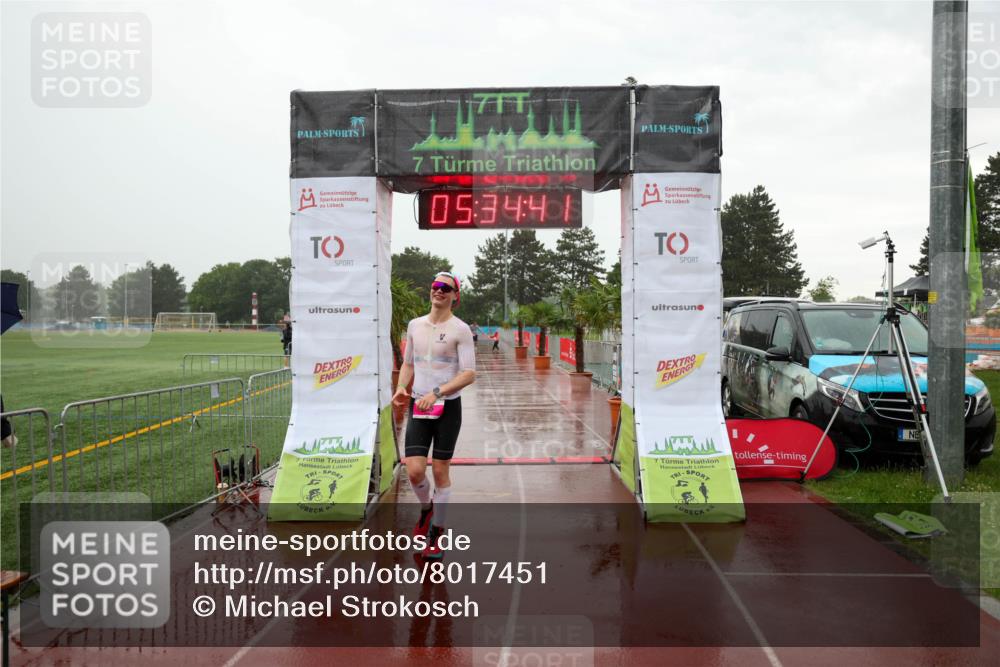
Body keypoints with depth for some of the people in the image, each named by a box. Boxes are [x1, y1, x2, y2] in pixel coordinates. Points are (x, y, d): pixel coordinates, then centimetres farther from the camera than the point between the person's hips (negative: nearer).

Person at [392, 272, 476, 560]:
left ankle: (436, 532, 22)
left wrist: (436, 392, -23)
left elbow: (470, 374, -12)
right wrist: (401, 387, 0)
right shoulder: (414, 325, 9)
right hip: (418, 407, 3)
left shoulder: (460, 329, -7)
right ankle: (426, 508, 28)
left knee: (440, 472, 3)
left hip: (448, 407, -3)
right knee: (415, 471, -6)